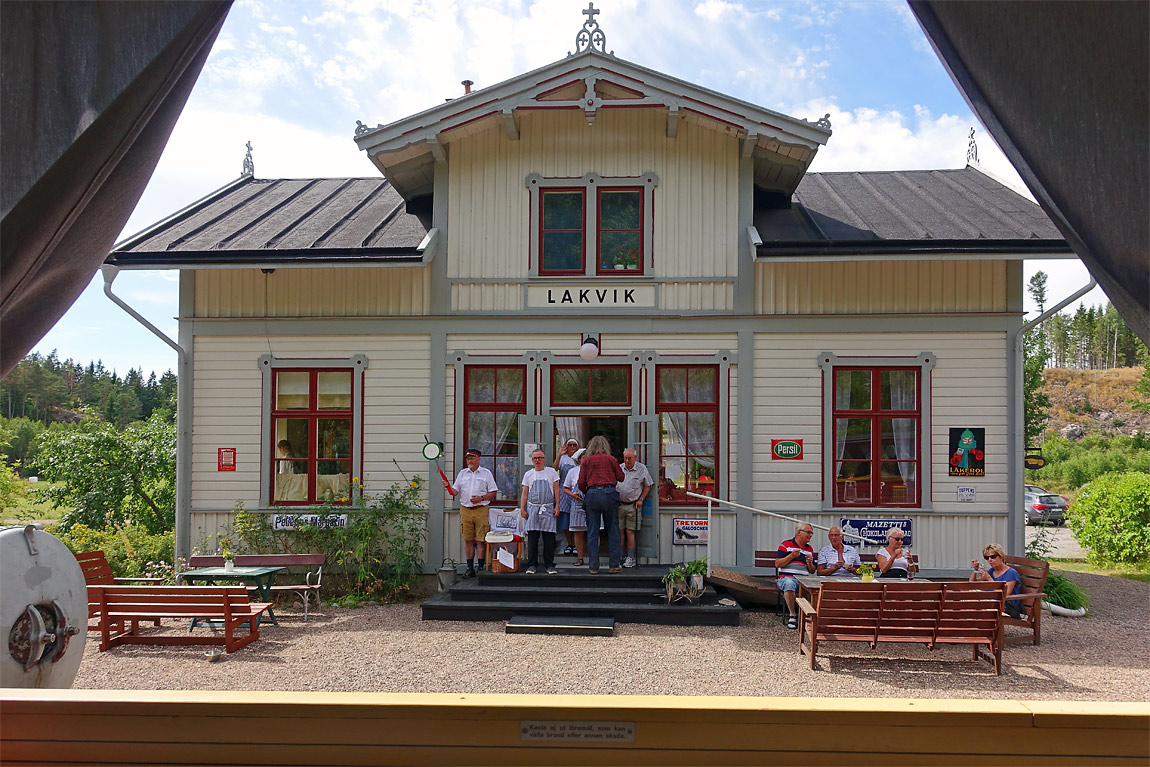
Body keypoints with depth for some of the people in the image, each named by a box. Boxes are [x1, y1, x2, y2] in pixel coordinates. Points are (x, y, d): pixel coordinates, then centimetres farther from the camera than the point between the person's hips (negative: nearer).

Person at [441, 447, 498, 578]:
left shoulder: (486, 473, 5)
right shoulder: (462, 473, 15)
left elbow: (493, 492, 3)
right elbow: (454, 491, 11)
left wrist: (481, 498, -11)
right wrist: (448, 487, -10)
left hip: (481, 510, -3)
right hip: (465, 510, 3)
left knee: (480, 540, -4)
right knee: (468, 540, 4)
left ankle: (481, 567, 2)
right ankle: (470, 568, 9)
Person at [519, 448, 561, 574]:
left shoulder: (551, 472, 7)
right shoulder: (528, 474, 11)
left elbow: (556, 490, 6)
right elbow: (524, 493, 12)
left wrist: (557, 506, -2)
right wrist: (522, 509, 3)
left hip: (548, 508, -1)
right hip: (532, 508, 1)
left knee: (549, 537, -2)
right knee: (532, 537, -3)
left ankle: (550, 565, 5)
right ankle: (531, 565, 2)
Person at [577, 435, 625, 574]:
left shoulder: (586, 460, 9)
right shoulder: (610, 459, 6)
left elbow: (581, 483, 4)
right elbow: (621, 477, 11)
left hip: (592, 494, 1)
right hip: (609, 493, -1)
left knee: (592, 532, 4)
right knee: (612, 530, 6)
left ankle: (593, 567, 4)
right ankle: (613, 565, 5)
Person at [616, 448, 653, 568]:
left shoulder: (642, 469, -2)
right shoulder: (619, 468, 6)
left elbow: (648, 485, 6)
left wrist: (641, 499, 0)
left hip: (633, 505, -3)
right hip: (619, 504, 3)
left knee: (630, 531, -3)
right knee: (619, 531, 2)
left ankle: (630, 557, 4)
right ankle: (621, 556, 12)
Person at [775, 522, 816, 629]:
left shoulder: (810, 549, 21)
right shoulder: (786, 544, 7)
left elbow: (812, 571, 23)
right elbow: (777, 564, -1)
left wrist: (810, 564, 1)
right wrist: (791, 556, -11)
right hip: (787, 577, -4)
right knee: (789, 583, -40)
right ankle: (792, 615, -27)